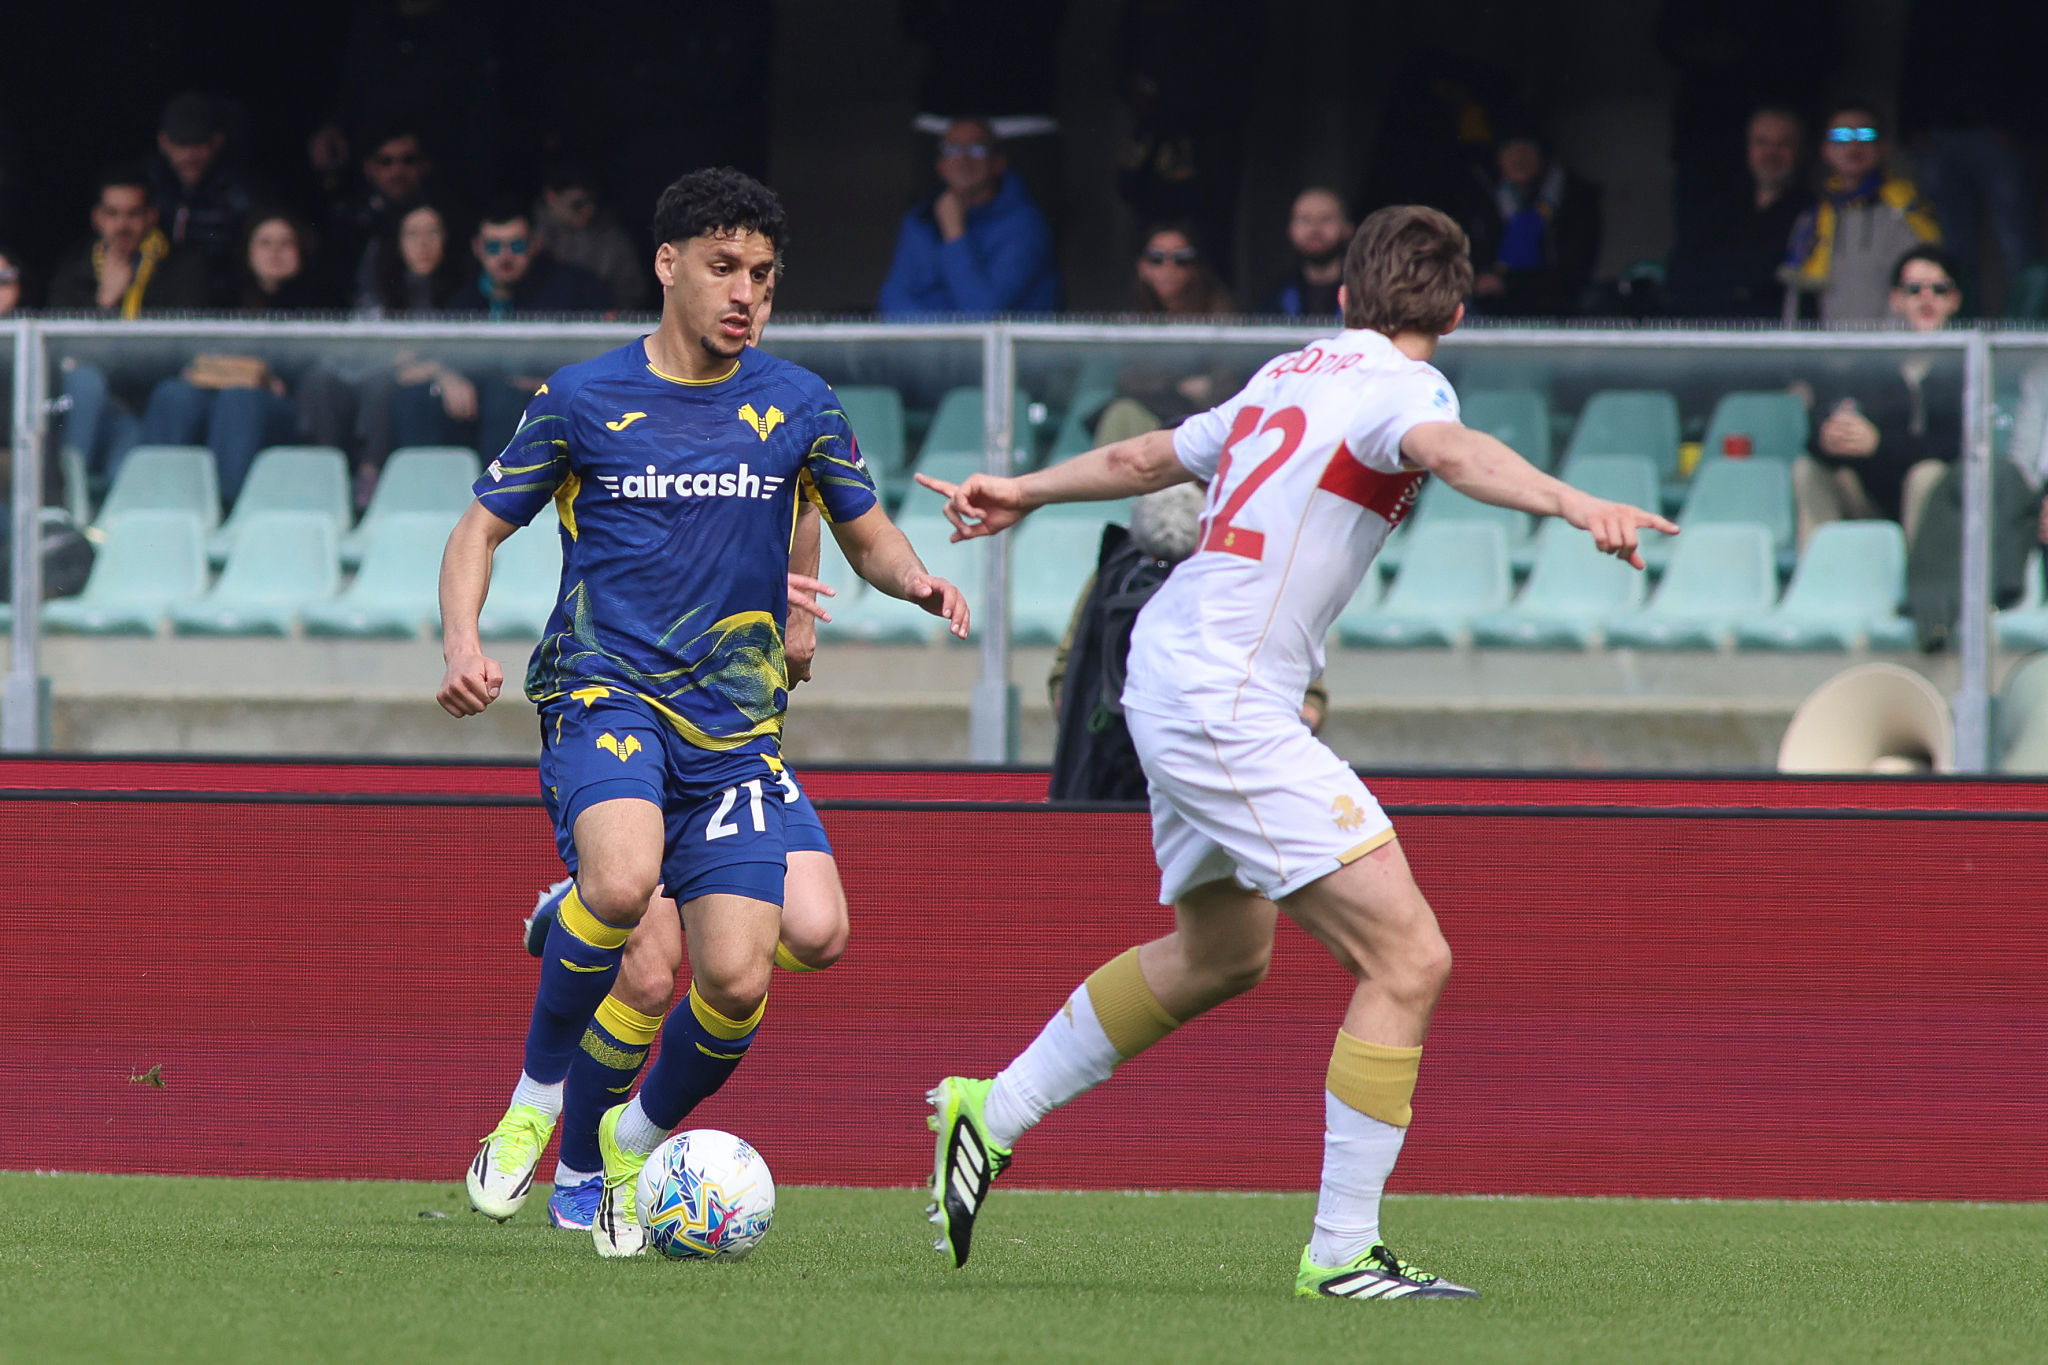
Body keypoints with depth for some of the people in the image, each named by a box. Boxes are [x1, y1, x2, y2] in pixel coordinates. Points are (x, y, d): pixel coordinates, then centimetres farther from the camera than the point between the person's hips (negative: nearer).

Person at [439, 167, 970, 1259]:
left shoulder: (797, 406, 7)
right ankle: (536, 1096, -10)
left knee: (738, 982, -9)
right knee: (622, 880, -34)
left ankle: (635, 1142, 21)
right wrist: (463, 646, -9)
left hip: (732, 723, 3)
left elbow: (866, 534, 17)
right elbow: (483, 525, 9)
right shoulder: (582, 401, 1)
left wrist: (917, 581, -6)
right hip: (604, 692, -3)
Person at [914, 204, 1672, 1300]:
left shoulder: (1293, 376, 15)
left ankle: (992, 1114, 39)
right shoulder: (1398, 385, -11)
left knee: (1221, 956, 29)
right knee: (1409, 960, -13)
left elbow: (1150, 457, 29)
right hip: (1228, 704, -10)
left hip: (1168, 668, 10)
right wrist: (1573, 504, -52)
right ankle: (1341, 1254, -12)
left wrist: (1021, 494, 45)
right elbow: (1452, 453, -35)